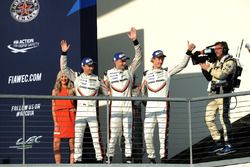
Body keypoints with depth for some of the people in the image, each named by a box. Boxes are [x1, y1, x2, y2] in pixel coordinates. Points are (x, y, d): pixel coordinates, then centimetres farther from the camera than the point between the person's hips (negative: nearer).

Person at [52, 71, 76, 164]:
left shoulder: (72, 90, 9)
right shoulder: (55, 91, 13)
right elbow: (53, 107, 9)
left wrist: (76, 109, -9)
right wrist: (55, 122, 0)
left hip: (70, 118, -1)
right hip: (59, 118, 1)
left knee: (72, 144, -3)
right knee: (56, 143, -7)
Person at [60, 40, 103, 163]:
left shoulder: (97, 79, 9)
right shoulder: (76, 77, 7)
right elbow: (64, 67, -2)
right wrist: (64, 53, -11)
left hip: (93, 110, 0)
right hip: (80, 110, 0)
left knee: (96, 136, -2)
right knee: (78, 136, 2)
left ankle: (99, 158, 1)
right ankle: (77, 159, 6)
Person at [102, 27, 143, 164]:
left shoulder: (129, 70, 6)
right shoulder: (108, 73, 6)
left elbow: (138, 57, -3)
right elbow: (106, 89, 19)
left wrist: (135, 41, -13)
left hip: (128, 106, 1)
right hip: (115, 106, -1)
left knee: (128, 133, 3)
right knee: (114, 133, -3)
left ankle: (128, 158, 6)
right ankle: (109, 157, 3)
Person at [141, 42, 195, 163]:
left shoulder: (167, 72, 7)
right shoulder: (146, 74, 12)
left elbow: (182, 65, 0)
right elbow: (142, 93, 15)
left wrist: (189, 51, -10)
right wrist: (143, 87, -7)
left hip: (163, 107, -2)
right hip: (150, 107, 2)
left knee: (163, 134, -6)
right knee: (147, 134, 0)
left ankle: (163, 158, -2)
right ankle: (151, 157, 13)